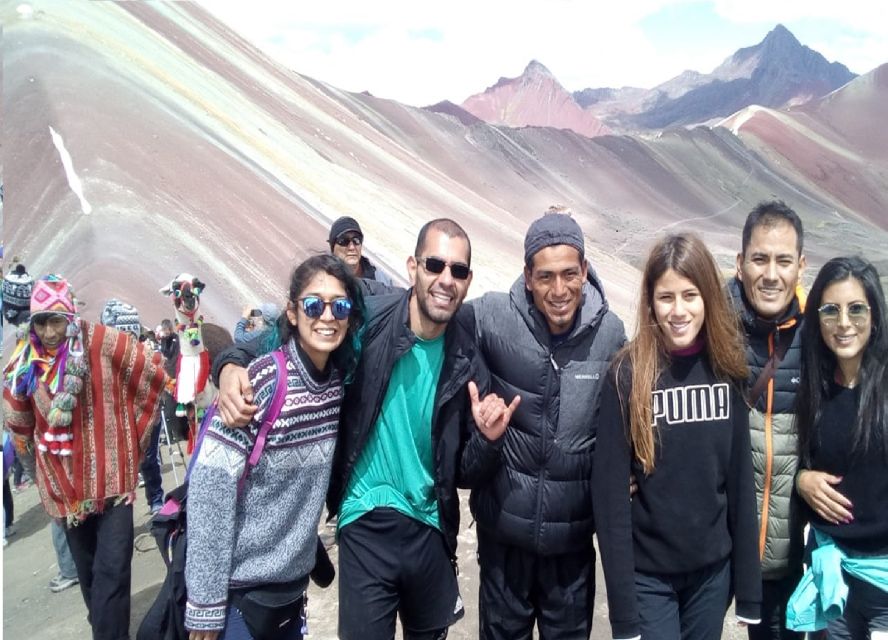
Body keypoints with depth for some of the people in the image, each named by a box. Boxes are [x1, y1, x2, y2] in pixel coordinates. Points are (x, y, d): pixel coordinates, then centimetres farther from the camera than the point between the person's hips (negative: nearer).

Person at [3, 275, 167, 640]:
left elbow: (154, 377, -7)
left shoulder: (102, 342, -14)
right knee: (87, 570, 18)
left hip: (111, 477, -4)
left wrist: (135, 436, 0)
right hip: (65, 485, 4)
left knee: (112, 571, -8)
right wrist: (39, 468, 18)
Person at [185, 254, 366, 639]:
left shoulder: (340, 379, -2)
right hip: (238, 586, -6)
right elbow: (211, 488, -21)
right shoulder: (260, 382, -21)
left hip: (294, 580, 6)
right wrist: (205, 603, -18)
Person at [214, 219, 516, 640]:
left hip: (431, 527, 4)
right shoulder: (366, 323, -15)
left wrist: (488, 439, -19)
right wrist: (232, 366, -25)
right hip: (368, 524, -3)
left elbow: (464, 474, 2)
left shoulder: (467, 360, -5)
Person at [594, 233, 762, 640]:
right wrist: (623, 606, -13)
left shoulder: (727, 369, -3)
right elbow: (609, 491, -13)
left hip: (713, 569, 4)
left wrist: (749, 588, 4)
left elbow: (740, 479, 2)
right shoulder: (628, 375, -14)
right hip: (649, 574, -3)